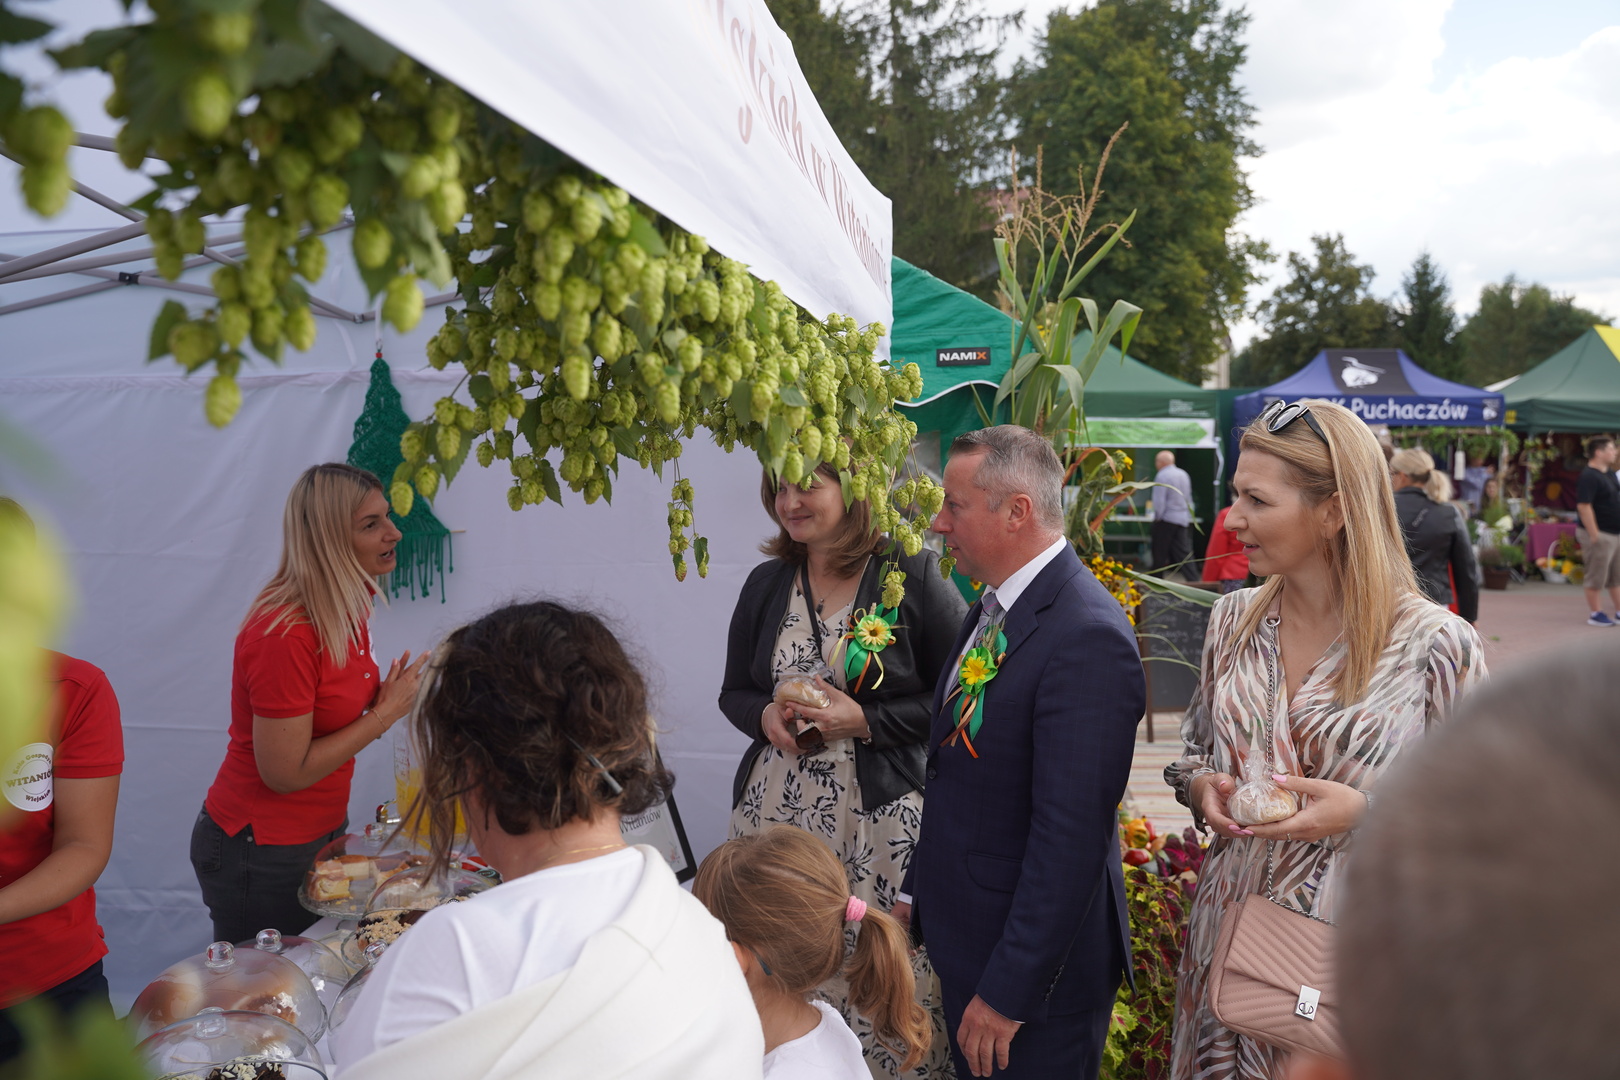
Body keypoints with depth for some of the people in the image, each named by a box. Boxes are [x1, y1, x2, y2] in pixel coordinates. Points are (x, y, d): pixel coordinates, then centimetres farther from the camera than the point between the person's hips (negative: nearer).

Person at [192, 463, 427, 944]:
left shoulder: (345, 610, 0)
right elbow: (285, 772, -24)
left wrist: (384, 699, -5)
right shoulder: (285, 634, -27)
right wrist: (384, 713, -19)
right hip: (262, 852, -8)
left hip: (324, 828, 8)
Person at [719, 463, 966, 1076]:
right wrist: (766, 716, -6)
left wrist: (865, 720, -15)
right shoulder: (766, 583, 9)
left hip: (880, 817, -4)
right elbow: (734, 694, 16)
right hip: (776, 810, 4)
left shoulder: (914, 576, -5)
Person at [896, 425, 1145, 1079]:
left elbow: (1070, 836, -26)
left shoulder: (1088, 639, -25)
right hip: (962, 934, 8)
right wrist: (919, 894, 13)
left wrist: (1009, 990, -21)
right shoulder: (993, 607, 4)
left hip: (1033, 958, -8)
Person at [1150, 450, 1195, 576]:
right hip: (1183, 519, 7)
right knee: (1184, 551, 4)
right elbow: (1189, 498, 17)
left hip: (1166, 519, -7)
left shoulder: (1162, 476, -13)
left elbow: (1159, 500, -17)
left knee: (1160, 553, 4)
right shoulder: (1184, 474, 11)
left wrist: (1158, 517, -6)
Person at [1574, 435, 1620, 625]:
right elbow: (1583, 506, -24)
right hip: (1600, 534, -9)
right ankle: (1596, 614, 9)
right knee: (1597, 576, 0)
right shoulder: (1589, 476, -18)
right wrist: (1594, 534, -24)